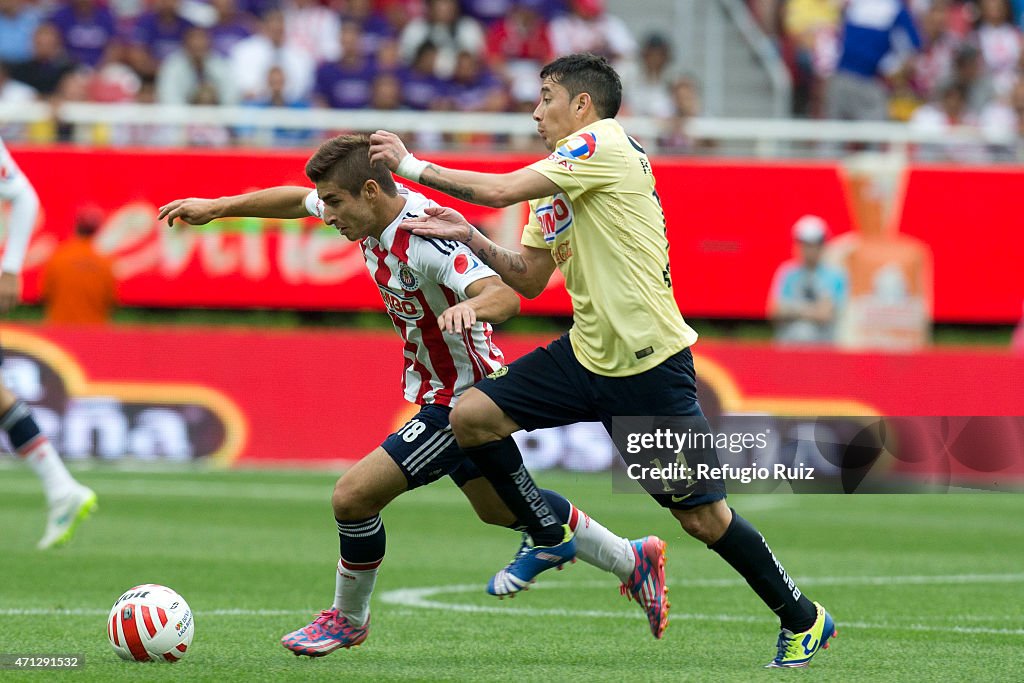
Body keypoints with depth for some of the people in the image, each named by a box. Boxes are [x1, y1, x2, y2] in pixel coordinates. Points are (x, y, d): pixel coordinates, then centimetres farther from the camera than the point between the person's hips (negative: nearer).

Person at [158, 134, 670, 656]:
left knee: (353, 495, -13)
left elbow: (505, 297, -44)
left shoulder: (426, 237, -32)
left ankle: (348, 617, 11)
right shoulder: (371, 208, -7)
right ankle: (632, 562, 41)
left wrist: (471, 306, -65)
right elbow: (297, 200, 13)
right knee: (499, 509, 26)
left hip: (460, 400, -10)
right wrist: (216, 207, 10)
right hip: (459, 391, 10)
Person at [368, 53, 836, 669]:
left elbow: (499, 190, -17)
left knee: (704, 518, -5)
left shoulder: (605, 144, -12)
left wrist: (412, 165, -6)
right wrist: (470, 237, 2)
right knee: (471, 416, -5)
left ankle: (804, 621, 13)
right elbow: (530, 280, 17)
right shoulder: (555, 186, 15)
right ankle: (550, 536, 14)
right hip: (587, 357, 8)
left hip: (650, 362, -8)